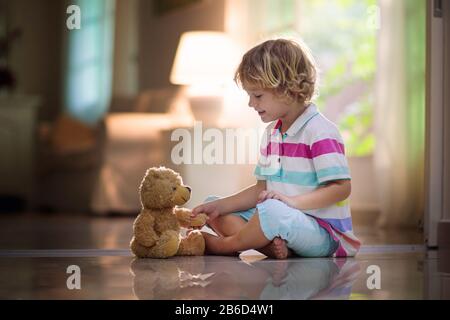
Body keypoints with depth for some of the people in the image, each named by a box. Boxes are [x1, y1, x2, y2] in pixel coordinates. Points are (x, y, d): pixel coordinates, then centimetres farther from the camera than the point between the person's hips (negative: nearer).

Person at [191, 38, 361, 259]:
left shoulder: (319, 131, -14)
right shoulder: (271, 134, 14)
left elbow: (341, 188, -19)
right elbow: (261, 190, 15)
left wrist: (292, 201, -27)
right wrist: (218, 206, 4)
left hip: (323, 232, -9)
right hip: (281, 222, 9)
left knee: (272, 210, -39)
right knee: (212, 206, 4)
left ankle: (224, 245, -11)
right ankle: (270, 245, -21)